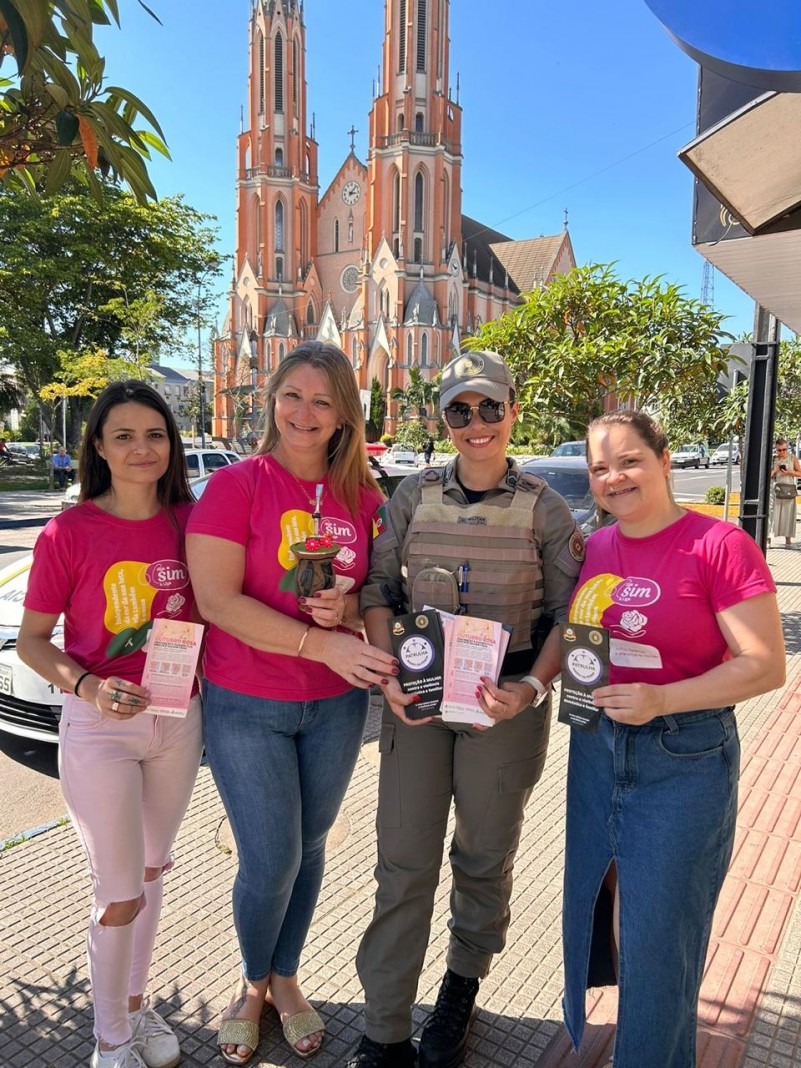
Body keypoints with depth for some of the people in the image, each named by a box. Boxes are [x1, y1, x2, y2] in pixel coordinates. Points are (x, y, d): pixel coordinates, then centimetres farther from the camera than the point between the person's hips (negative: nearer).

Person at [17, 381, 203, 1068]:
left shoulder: (189, 522, -2)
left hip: (178, 720, 4)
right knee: (119, 896, 6)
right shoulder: (68, 533, -12)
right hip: (99, 728, -4)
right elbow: (32, 640, -6)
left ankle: (136, 1004, 45)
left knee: (151, 872, 21)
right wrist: (87, 686, -22)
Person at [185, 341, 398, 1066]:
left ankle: (286, 978, 44)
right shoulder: (234, 487, -11)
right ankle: (253, 984, 37)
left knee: (310, 846, 17)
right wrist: (324, 643, -24)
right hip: (246, 705, -3)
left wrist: (349, 609, -16)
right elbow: (217, 601, -18)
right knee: (270, 859, 3)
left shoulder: (362, 497, 0)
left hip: (336, 705, 4)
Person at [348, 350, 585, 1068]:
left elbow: (568, 616, -1)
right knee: (404, 863, 6)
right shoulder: (414, 494, 2)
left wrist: (532, 687, -16)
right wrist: (390, 673, -10)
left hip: (506, 702, 0)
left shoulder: (544, 508, -2)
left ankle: (462, 988, 43)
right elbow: (379, 589, 3)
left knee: (485, 857, 16)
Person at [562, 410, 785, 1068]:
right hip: (597, 746, 6)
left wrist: (662, 700, -25)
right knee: (590, 901, 19)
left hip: (686, 755, -6)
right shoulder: (595, 548, 3)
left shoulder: (720, 545, -14)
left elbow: (766, 665, -16)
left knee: (658, 931, 6)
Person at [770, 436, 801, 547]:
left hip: (789, 489, 0)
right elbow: (768, 475, 5)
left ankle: (788, 539, 8)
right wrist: (775, 470, -11)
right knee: (773, 514, -3)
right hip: (775, 489, 0)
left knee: (788, 514, 2)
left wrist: (790, 472, -10)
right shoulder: (773, 460, 5)